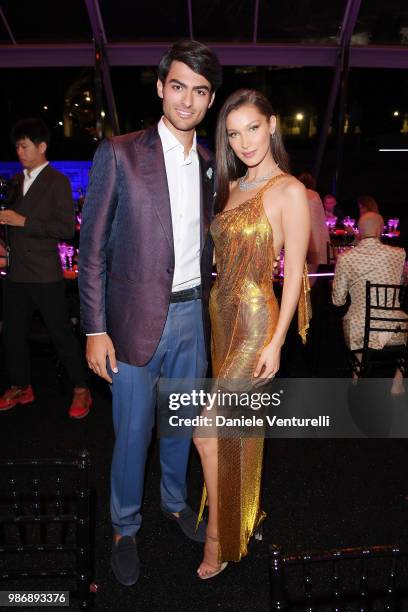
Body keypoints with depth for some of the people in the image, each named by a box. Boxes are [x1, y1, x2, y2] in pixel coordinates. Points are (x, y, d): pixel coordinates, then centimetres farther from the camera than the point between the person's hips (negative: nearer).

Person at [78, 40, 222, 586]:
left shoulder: (210, 165, 7)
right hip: (137, 318, -4)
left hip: (192, 315, 5)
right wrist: (95, 330, -12)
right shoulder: (119, 154, -7)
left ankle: (175, 500, 45)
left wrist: (208, 306, 13)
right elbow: (92, 249, -8)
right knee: (133, 433, 8)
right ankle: (125, 527, 33)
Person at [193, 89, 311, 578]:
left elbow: (295, 272, -12)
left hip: (255, 321, -7)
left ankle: (219, 535, 17)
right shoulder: (231, 187, 11)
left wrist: (275, 343, -15)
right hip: (221, 314, 7)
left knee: (208, 431, -6)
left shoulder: (290, 191, -10)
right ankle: (247, 513, 38)